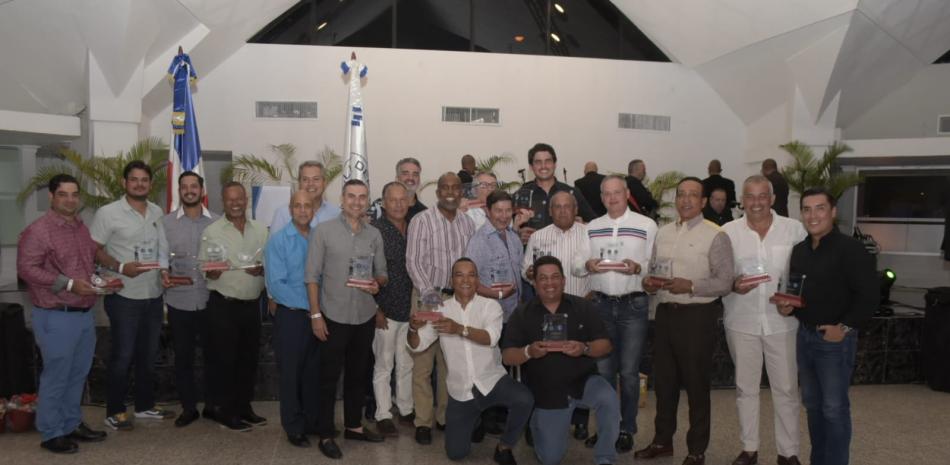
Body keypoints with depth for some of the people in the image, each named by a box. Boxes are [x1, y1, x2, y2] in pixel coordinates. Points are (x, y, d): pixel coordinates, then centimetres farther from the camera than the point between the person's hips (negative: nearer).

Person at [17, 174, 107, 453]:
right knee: (56, 376, 2)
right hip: (56, 317, -7)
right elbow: (26, 269, -17)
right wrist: (68, 284, -21)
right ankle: (51, 433, 16)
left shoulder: (82, 228, 12)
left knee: (78, 374, 16)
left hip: (85, 314, 7)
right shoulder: (38, 230, -12)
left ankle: (72, 424, 29)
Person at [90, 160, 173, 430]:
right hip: (124, 297, -6)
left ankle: (145, 405, 28)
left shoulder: (157, 213, 8)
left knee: (148, 355, 15)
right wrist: (120, 267, -22)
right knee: (122, 356, 1)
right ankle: (114, 411, 15)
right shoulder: (108, 213, -9)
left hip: (154, 295, 6)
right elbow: (93, 251, -9)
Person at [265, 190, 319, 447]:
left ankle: (314, 421, 29)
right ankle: (294, 428, 21)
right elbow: (276, 284, -13)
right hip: (291, 315, -3)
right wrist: (308, 306, -14)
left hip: (318, 315, 3)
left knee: (314, 371, 13)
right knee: (291, 373, 7)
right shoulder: (278, 240, -7)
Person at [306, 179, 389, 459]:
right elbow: (312, 276, -7)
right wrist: (315, 314, -12)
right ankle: (325, 435, 17)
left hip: (366, 316, 4)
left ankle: (354, 426, 32)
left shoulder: (374, 235, 5)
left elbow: (382, 272, 11)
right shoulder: (323, 231, -6)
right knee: (329, 377, 5)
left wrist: (377, 283, -13)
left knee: (358, 374, 16)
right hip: (334, 316, -4)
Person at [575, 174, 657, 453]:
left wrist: (638, 267, -22)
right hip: (600, 304, 3)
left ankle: (627, 430, 17)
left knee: (629, 371, 4)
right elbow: (577, 265, 7)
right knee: (603, 369, 10)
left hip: (634, 305, -3)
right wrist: (587, 265, -14)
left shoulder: (646, 225, 0)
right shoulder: (591, 228, 10)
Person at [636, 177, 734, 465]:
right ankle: (662, 441, 32)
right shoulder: (663, 233, 11)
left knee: (696, 384, 6)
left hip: (697, 315, -6)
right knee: (663, 380, 16)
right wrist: (649, 283, -4)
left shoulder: (715, 236, -8)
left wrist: (690, 286, -24)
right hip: (665, 313, 6)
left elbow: (724, 283, -13)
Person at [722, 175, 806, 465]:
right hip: (741, 321, 1)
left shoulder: (794, 229, -3)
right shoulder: (728, 231, -2)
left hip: (782, 321, -1)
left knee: (786, 389, 8)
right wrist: (733, 285, -18)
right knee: (745, 388, 12)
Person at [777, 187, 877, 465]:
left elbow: (869, 295, -17)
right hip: (805, 335, 7)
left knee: (834, 407, 0)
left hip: (835, 338, -7)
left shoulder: (850, 249, -13)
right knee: (812, 403, 16)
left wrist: (845, 327, -19)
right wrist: (787, 306, 1)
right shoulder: (799, 250, 9)